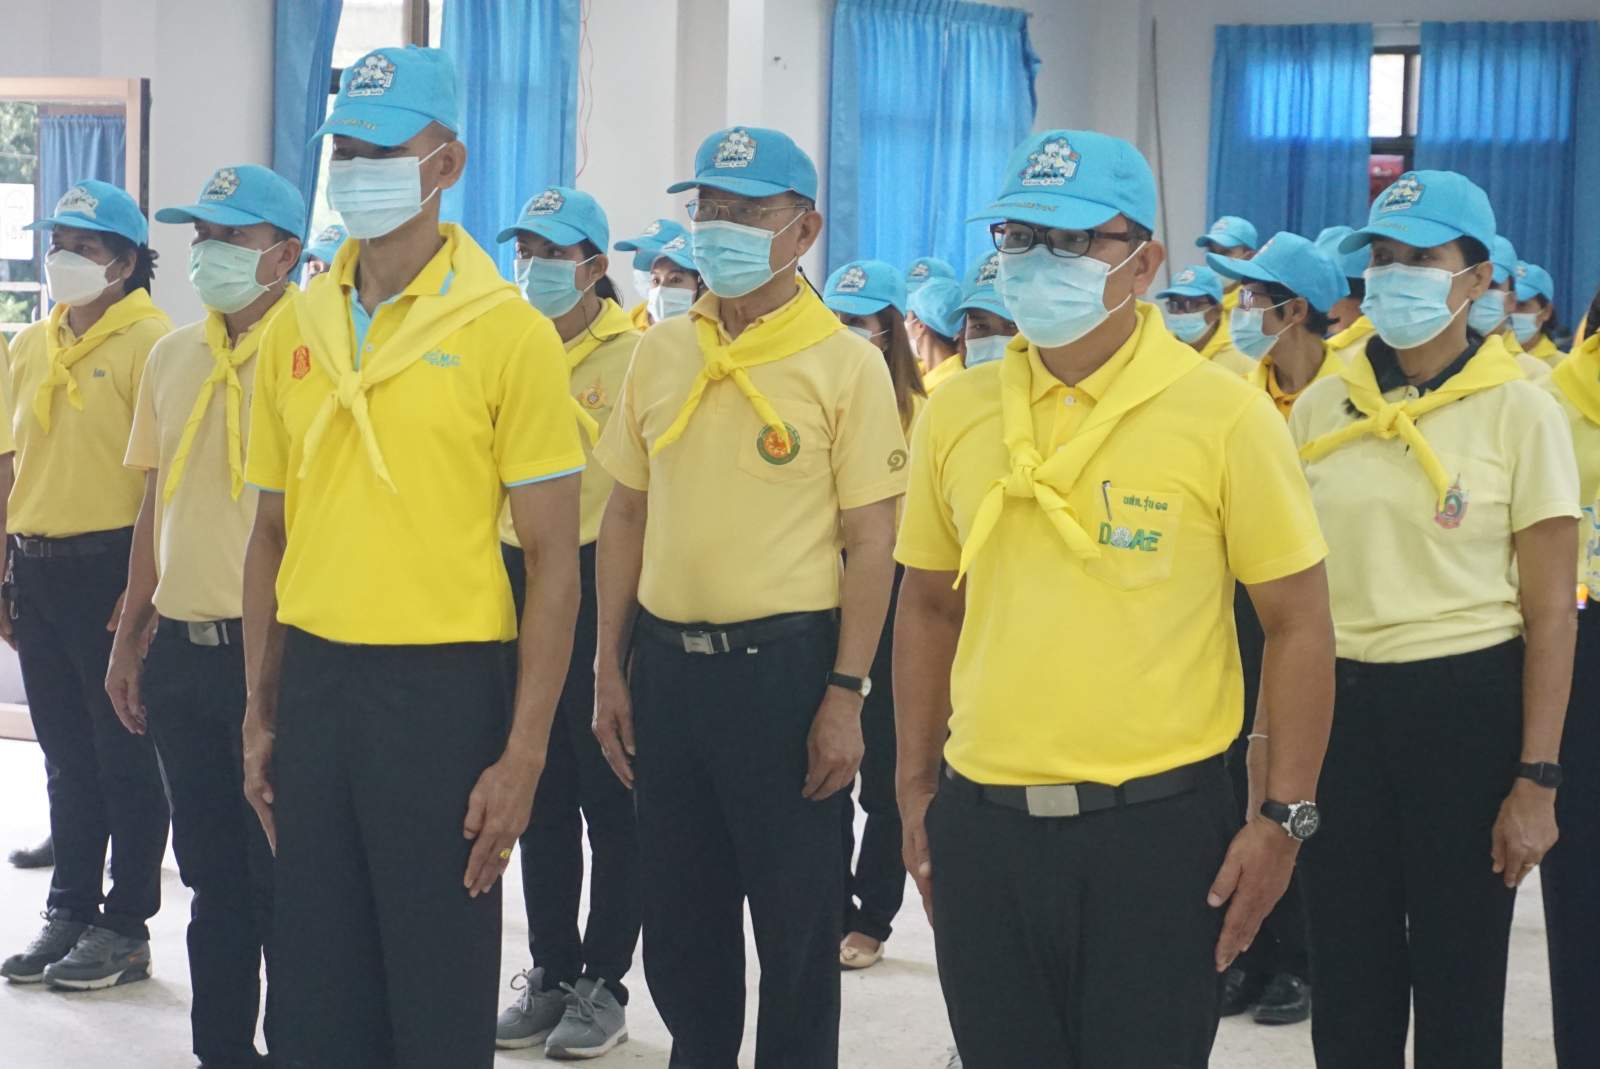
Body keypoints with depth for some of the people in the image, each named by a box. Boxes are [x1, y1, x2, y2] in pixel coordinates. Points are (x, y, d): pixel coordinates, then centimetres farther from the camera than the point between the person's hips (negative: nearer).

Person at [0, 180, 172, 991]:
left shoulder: (151, 341, -8)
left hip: (109, 567, -7)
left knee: (125, 756, 1)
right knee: (66, 757, 14)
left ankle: (125, 928, 9)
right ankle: (69, 913, 24)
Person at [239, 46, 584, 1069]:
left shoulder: (508, 331, -7)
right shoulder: (297, 328, 7)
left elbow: (554, 561, -8)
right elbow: (273, 536, 15)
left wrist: (523, 754, -13)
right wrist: (261, 715, 12)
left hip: (443, 686, -5)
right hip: (314, 678, 5)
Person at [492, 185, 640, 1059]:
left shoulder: (633, 356, -7)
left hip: (597, 582, -6)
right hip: (516, 578, 6)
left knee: (609, 794, 2)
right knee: (540, 791, 12)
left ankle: (604, 984, 11)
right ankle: (550, 974, 22)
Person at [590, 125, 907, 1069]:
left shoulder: (847, 364, -6)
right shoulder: (661, 354, 8)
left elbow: (871, 543, -8)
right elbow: (627, 516, 12)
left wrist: (845, 696, -13)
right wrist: (612, 669, 8)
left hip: (782, 665, -4)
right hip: (666, 662, 5)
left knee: (797, 919, 5)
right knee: (679, 913, 14)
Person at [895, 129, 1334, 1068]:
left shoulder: (1225, 416, -8)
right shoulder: (957, 413, 4)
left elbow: (1299, 624, -4)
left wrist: (1287, 817, -8)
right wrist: (916, 787, 12)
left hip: (1155, 829, -4)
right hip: (981, 824, 4)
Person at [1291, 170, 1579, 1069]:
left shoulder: (1520, 411, -6)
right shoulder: (1320, 409, 4)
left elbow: (1550, 610, -7)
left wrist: (1536, 779, -11)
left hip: (1468, 703, -3)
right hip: (1340, 700, 3)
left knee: (1459, 977, 7)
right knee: (1348, 977, 11)